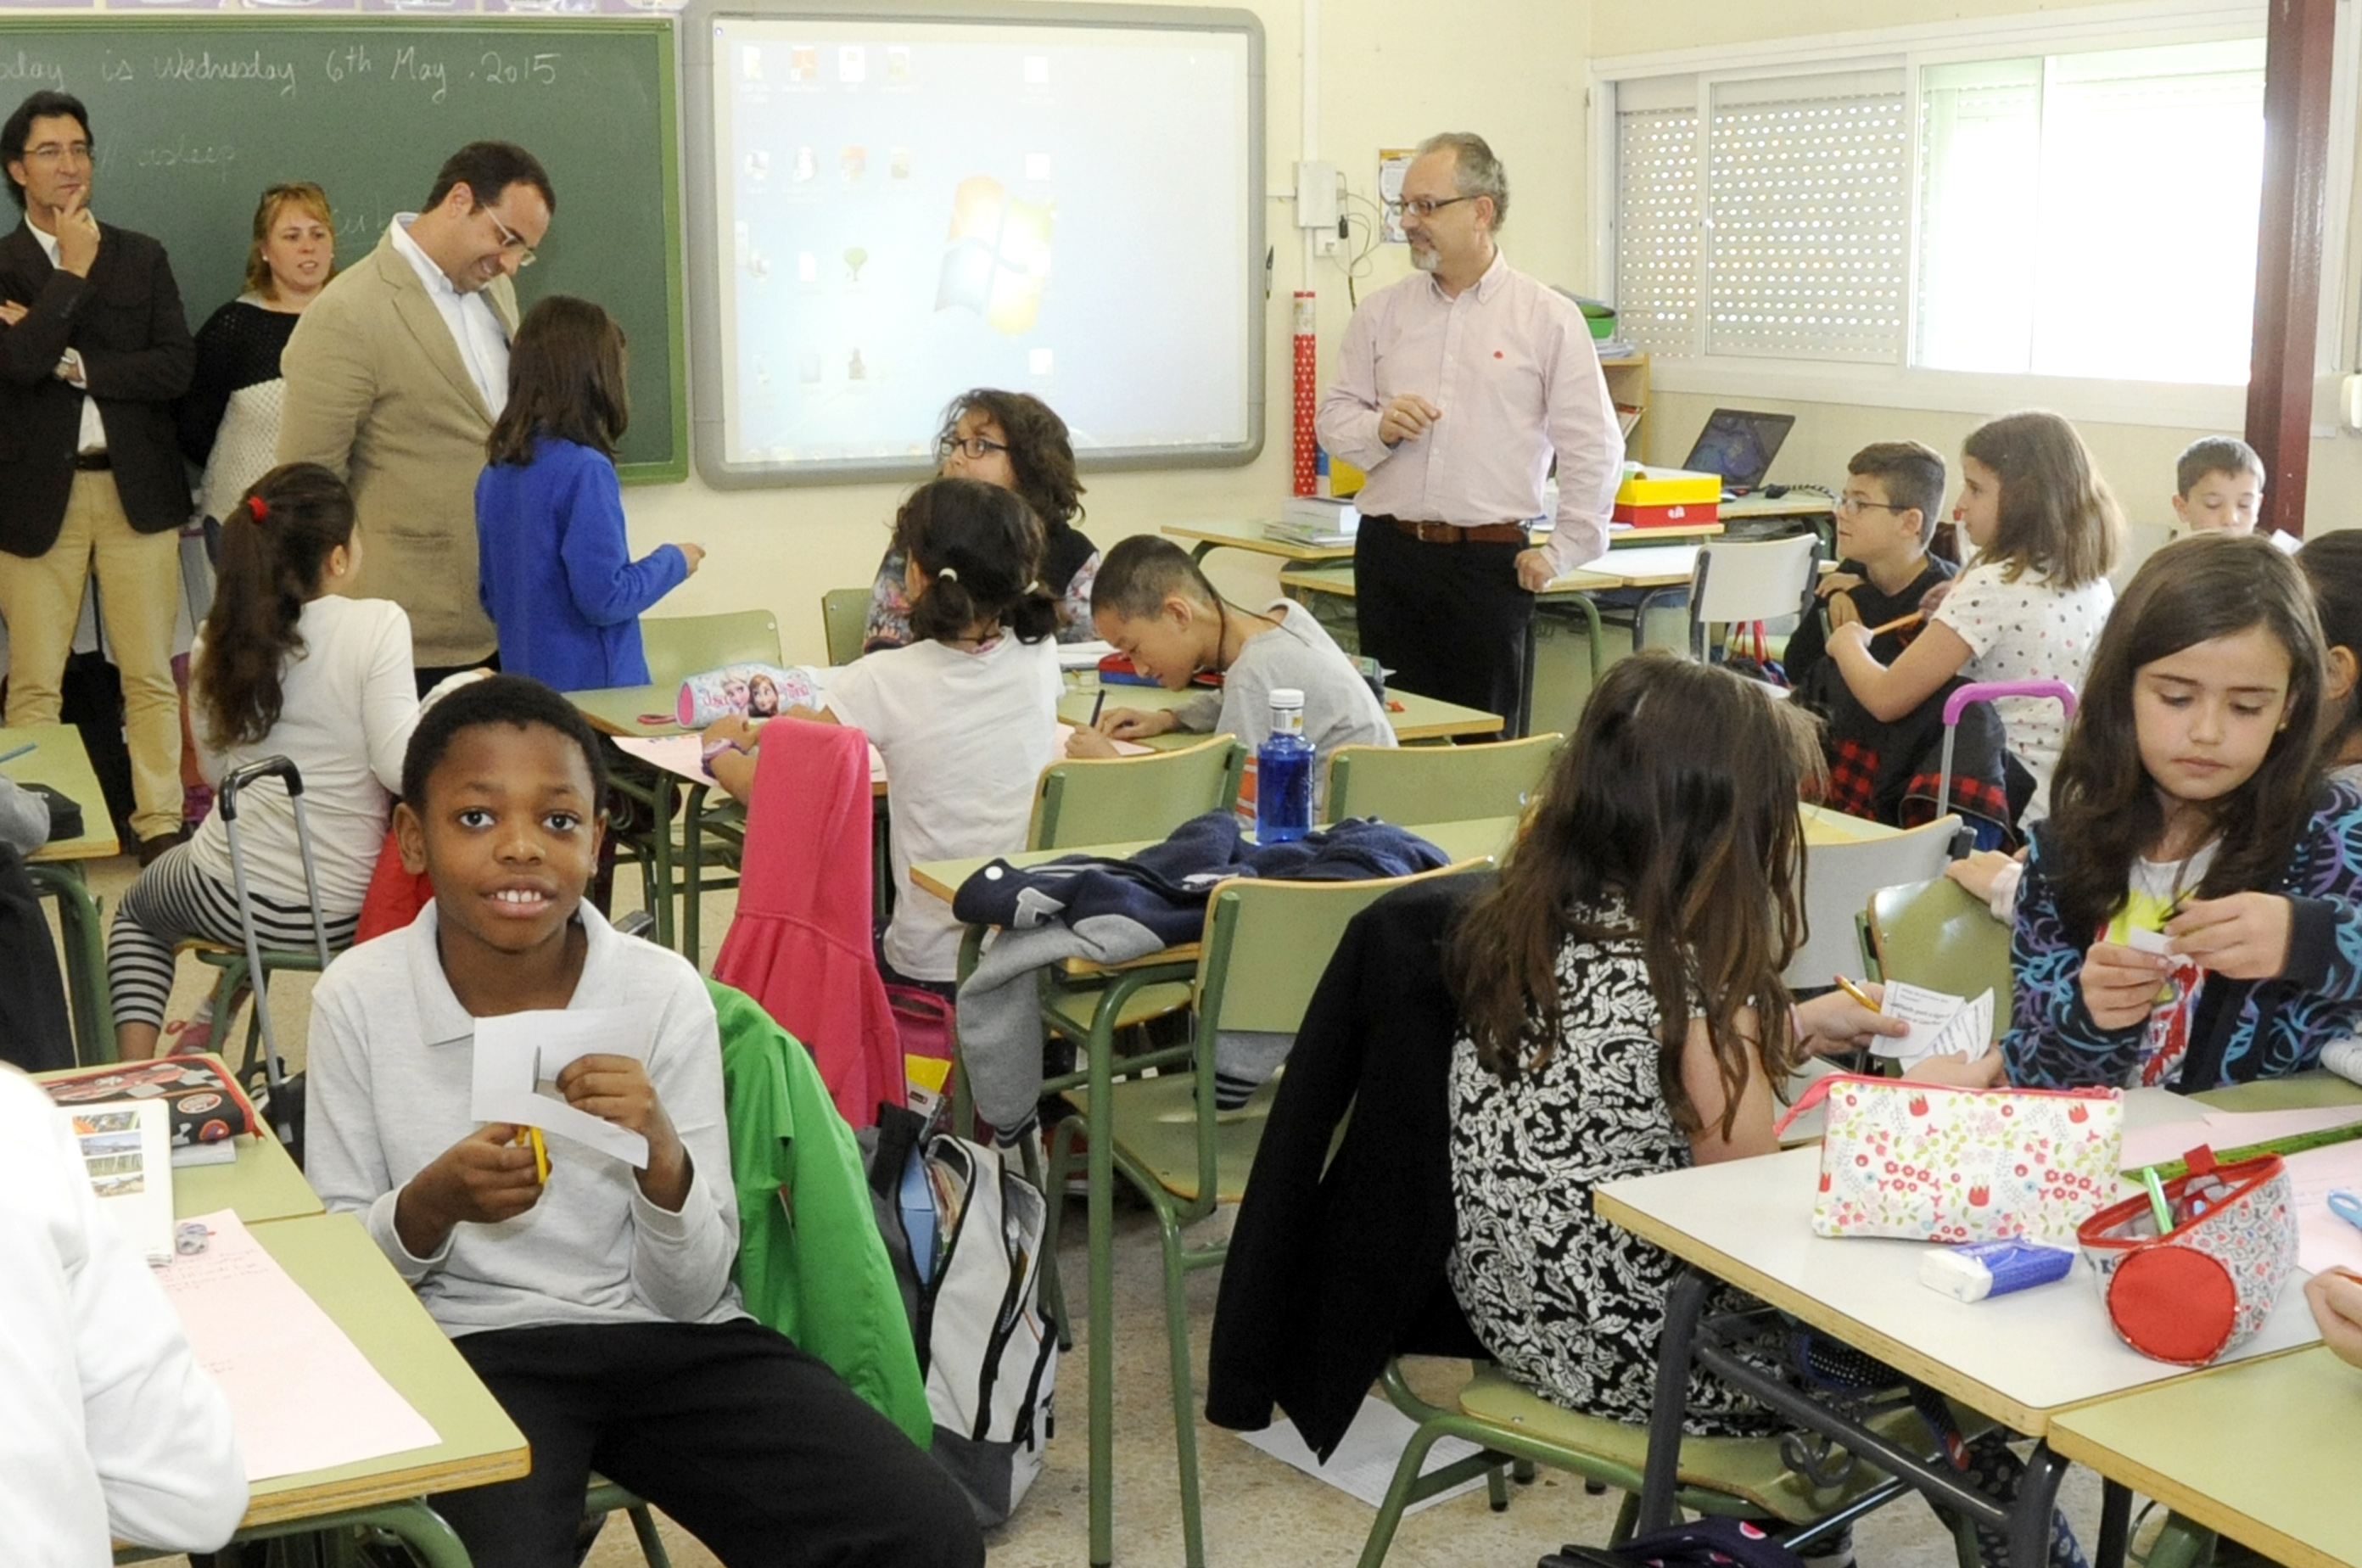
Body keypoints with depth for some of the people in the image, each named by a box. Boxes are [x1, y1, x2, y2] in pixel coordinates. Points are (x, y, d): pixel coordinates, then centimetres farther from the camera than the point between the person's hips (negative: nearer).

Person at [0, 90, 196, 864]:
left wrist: (71, 363, -10)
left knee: (151, 676, 3)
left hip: (135, 487, 2)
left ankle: (160, 824, 9)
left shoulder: (141, 257, 10)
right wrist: (73, 272, -9)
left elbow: (175, 367, -2)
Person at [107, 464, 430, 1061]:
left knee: (138, 909, 36)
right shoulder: (377, 624, -15)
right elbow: (399, 765, -21)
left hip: (229, 901, 2)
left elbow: (216, 771, 9)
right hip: (347, 912, -1)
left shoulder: (219, 638, -1)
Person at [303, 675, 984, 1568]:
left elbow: (692, 1294, -5)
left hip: (669, 1337, 2)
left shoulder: (664, 992, -7)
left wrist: (662, 1159, -25)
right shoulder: (358, 999, -7)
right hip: (470, 1348, -1)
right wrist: (432, 1202, -20)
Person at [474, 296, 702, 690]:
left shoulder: (494, 474, 5)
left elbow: (491, 598, 13)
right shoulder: (585, 469, -17)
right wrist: (673, 562, -5)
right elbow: (604, 599, -19)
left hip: (523, 686, 7)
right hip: (594, 687, -7)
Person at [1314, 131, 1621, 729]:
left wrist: (1560, 554, -2)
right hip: (1388, 553, 3)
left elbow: (1596, 452, 0)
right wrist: (1380, 428, -9)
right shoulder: (1381, 312, 10)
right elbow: (1334, 416, 12)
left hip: (1490, 562, -3)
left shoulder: (1549, 319, 0)